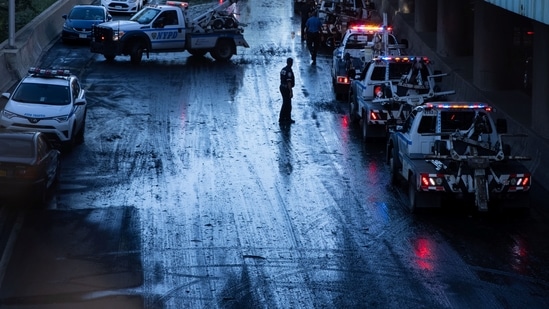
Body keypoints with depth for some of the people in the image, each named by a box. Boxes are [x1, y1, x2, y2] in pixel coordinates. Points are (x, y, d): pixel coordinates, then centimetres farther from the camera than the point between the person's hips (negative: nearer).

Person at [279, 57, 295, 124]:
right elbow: (289, 82, -22)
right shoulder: (289, 71, -19)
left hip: (282, 88, 9)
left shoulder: (283, 69, 9)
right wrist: (291, 92, -20)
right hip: (287, 89, -9)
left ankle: (288, 119, 22)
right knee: (286, 104, -2)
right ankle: (281, 119, 2)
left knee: (288, 104, 16)